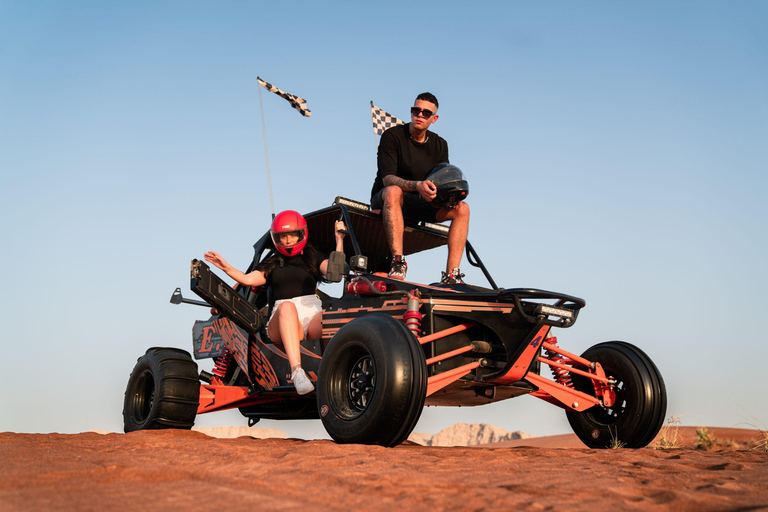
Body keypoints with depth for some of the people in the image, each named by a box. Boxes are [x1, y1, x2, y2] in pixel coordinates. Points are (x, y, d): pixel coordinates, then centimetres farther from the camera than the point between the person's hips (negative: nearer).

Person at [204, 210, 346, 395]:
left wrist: (339, 241, -3)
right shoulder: (272, 264, 27)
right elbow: (248, 279, 11)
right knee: (287, 306, -38)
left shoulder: (313, 257, 24)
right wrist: (226, 267, -2)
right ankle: (296, 371, -52)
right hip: (280, 324, 0)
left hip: (312, 314, 0)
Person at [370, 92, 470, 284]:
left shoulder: (439, 144, 7)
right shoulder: (392, 136, -10)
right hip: (384, 200, -5)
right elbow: (387, 178, -21)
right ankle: (398, 262, -48)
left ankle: (451, 275, -25)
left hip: (420, 203, 5)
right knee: (393, 191, -41)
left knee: (462, 209, -17)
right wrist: (418, 185, -38)